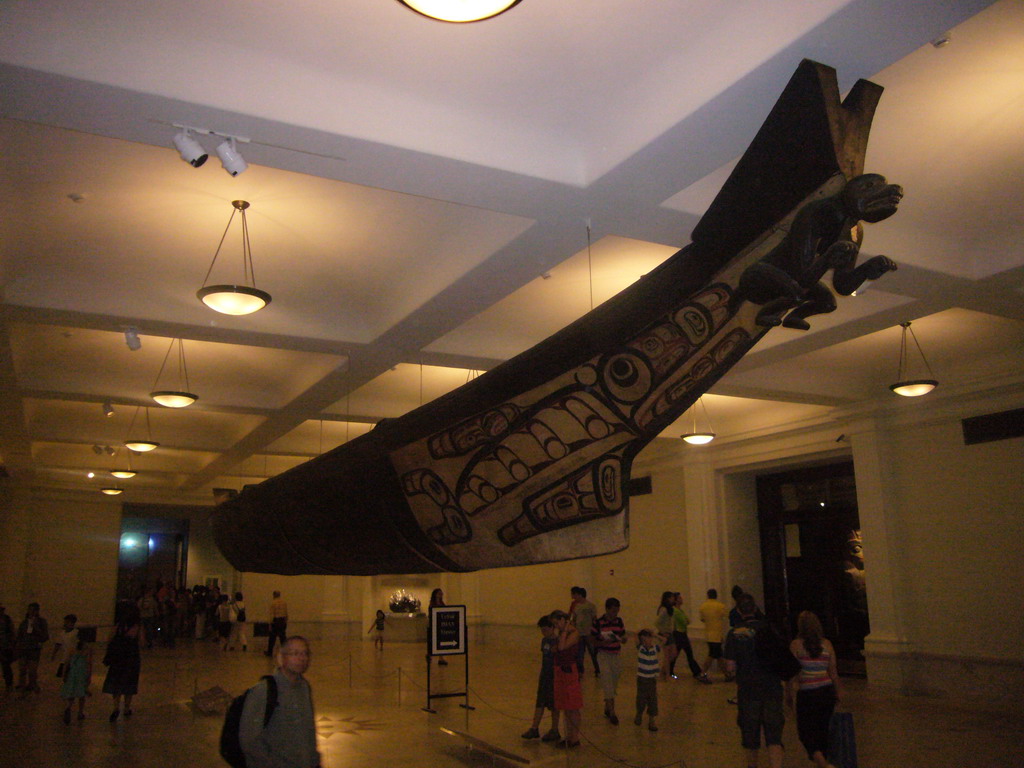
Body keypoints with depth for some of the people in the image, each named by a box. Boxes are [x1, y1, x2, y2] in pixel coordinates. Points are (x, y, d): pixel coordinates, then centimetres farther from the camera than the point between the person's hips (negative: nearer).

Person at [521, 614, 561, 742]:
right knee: (539, 703, 9)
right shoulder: (544, 640, 8)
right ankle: (534, 729, 14)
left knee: (554, 705, 4)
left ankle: (554, 731, 15)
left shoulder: (558, 642, -15)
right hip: (544, 675, 7)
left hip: (553, 676, -7)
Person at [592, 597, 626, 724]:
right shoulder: (598, 623, -11)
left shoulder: (619, 621, 1)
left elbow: (623, 636, 9)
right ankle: (612, 712, -6)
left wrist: (622, 638, -15)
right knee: (607, 682, -9)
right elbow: (593, 641, -6)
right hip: (604, 655, -5)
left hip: (617, 655, 5)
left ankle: (607, 708, 30)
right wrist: (604, 642, -24)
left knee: (614, 683, 13)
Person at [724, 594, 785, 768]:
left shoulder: (734, 633, -8)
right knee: (773, 734, 0)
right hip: (772, 687, 1)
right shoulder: (769, 629, -3)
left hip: (748, 688, 0)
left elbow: (730, 667, -9)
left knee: (750, 731, 17)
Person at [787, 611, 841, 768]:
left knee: (806, 732, 5)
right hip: (826, 692, 4)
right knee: (822, 730, 19)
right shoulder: (826, 644, 1)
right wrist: (837, 693, 18)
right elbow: (833, 672, 5)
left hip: (806, 694, -4)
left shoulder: (796, 644, -8)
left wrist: (788, 695, 2)